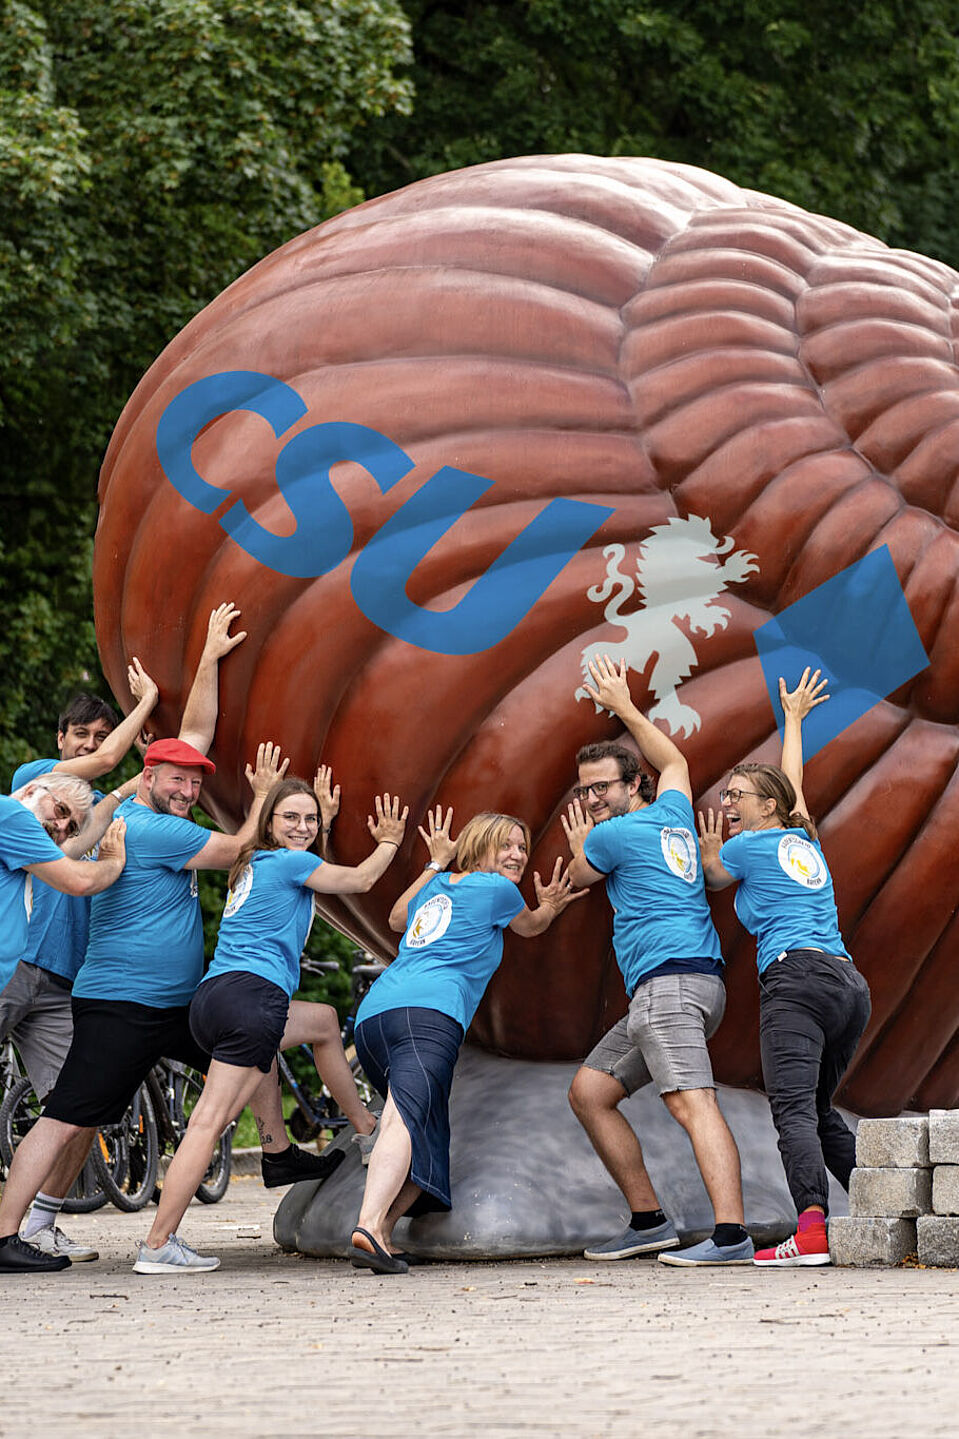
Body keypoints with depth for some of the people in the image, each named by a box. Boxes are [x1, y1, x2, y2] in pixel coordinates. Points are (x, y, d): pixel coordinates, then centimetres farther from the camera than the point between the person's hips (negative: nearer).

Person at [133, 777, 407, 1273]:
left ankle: (364, 1125, 39)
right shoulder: (291, 862, 2)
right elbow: (361, 880, 17)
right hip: (251, 995, -9)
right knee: (209, 1121, -13)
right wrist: (389, 842, 33)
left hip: (211, 1000, 9)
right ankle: (157, 1246, -19)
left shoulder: (252, 865, 25)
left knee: (324, 1019, 31)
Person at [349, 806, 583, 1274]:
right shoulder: (497, 888, 12)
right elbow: (530, 925, 33)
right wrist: (552, 905, 51)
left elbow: (398, 919, 53)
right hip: (429, 1010, -8)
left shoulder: (436, 886, 30)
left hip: (373, 1011, 8)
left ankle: (380, 1234, -5)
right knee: (408, 1119, -25)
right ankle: (369, 1227, -46)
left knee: (424, 1133, 13)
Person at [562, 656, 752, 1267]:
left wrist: (578, 843, 37)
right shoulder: (673, 815, 19)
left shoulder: (615, 834, -3)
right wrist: (624, 707, 47)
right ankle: (649, 1221, 10)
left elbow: (576, 879, 17)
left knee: (692, 1102, -23)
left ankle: (730, 1234, -38)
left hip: (670, 981, -10)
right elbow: (674, 762, 42)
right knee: (589, 1092, 12)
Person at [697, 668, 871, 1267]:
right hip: (851, 983, 8)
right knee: (821, 1111, 20)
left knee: (794, 1108, -20)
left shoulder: (747, 846, 6)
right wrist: (793, 719, 58)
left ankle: (812, 1228, -38)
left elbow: (713, 879, 27)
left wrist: (711, 851, 46)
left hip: (797, 976, -8)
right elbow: (792, 785, 44)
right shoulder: (806, 842, 24)